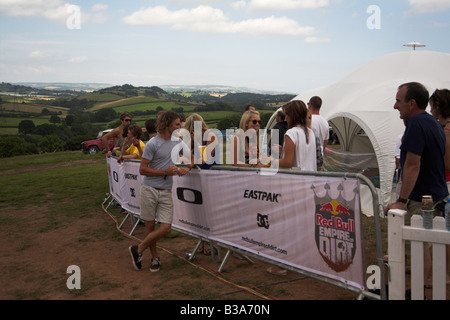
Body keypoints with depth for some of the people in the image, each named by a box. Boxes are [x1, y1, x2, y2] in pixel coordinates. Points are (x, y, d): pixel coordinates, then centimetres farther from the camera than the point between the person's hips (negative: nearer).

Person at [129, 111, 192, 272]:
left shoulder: (178, 142, 11)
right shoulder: (152, 144, -8)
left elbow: (191, 158, 23)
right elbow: (142, 170, -9)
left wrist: (186, 167, -1)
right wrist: (166, 172, -13)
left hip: (166, 192, 5)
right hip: (149, 189, -4)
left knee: (166, 228, -5)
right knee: (150, 225, 5)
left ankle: (138, 250, 12)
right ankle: (155, 257, 23)